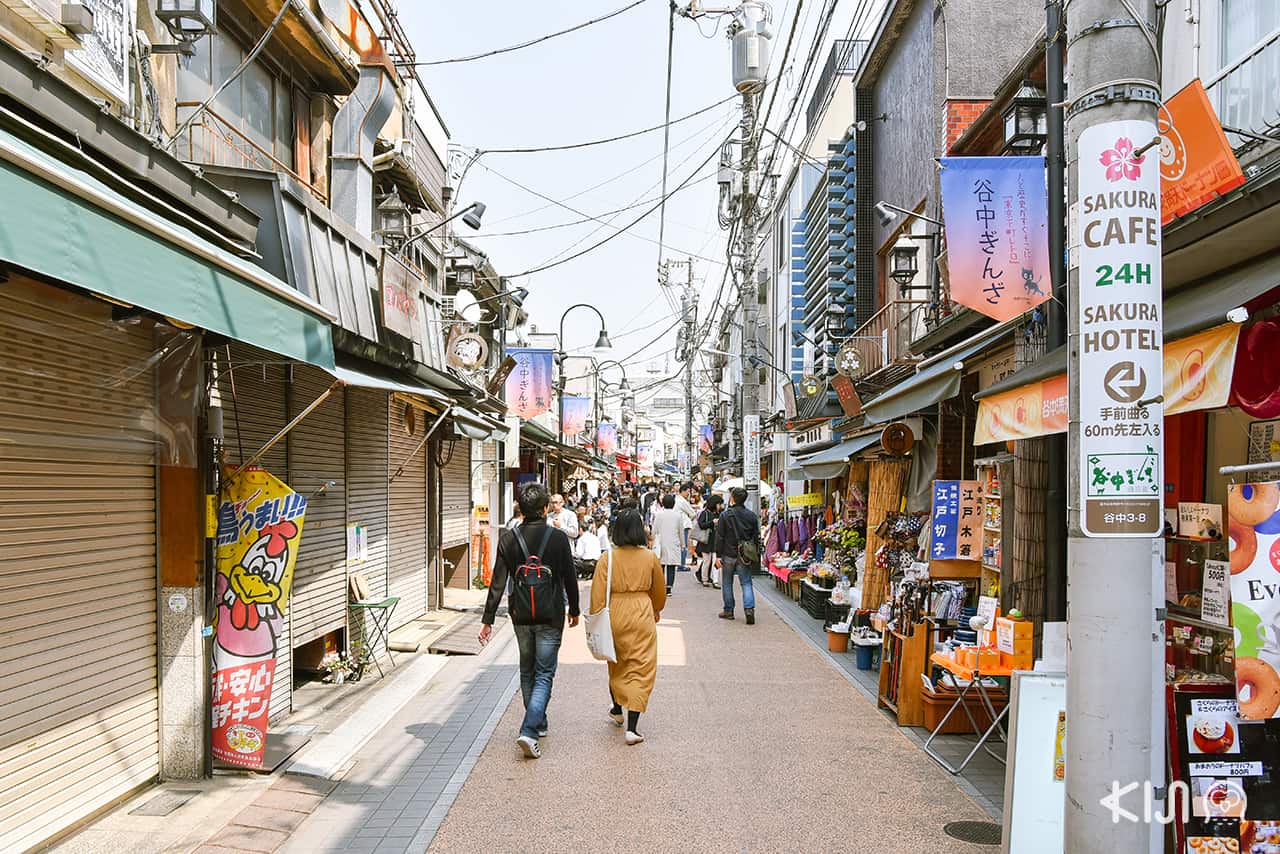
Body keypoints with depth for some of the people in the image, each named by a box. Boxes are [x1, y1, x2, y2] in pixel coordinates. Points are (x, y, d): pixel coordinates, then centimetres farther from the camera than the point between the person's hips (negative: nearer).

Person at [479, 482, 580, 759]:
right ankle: (529, 731, -13)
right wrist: (574, 611, 11)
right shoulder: (559, 538, -10)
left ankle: (538, 723, 32)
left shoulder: (508, 539, -5)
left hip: (521, 616, 3)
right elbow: (569, 579, -4)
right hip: (550, 616, -3)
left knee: (527, 672, 20)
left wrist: (488, 620, -1)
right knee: (544, 674, 1)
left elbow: (498, 583, -6)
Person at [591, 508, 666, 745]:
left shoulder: (607, 558, -9)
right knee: (640, 670, 2)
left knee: (616, 665, 22)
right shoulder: (650, 558, -5)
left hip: (614, 614, 1)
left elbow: (598, 594, -8)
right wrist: (656, 611, 28)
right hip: (642, 615, -1)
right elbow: (659, 591, 10)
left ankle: (616, 710, 41)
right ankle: (632, 727, -5)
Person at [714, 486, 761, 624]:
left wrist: (718, 555, -4)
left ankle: (728, 611, 16)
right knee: (746, 582, 5)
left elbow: (720, 537, -9)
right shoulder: (752, 516, 1)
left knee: (727, 583, 11)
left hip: (728, 555, -2)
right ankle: (749, 608, -13)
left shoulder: (725, 515, -9)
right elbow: (756, 537, 6)